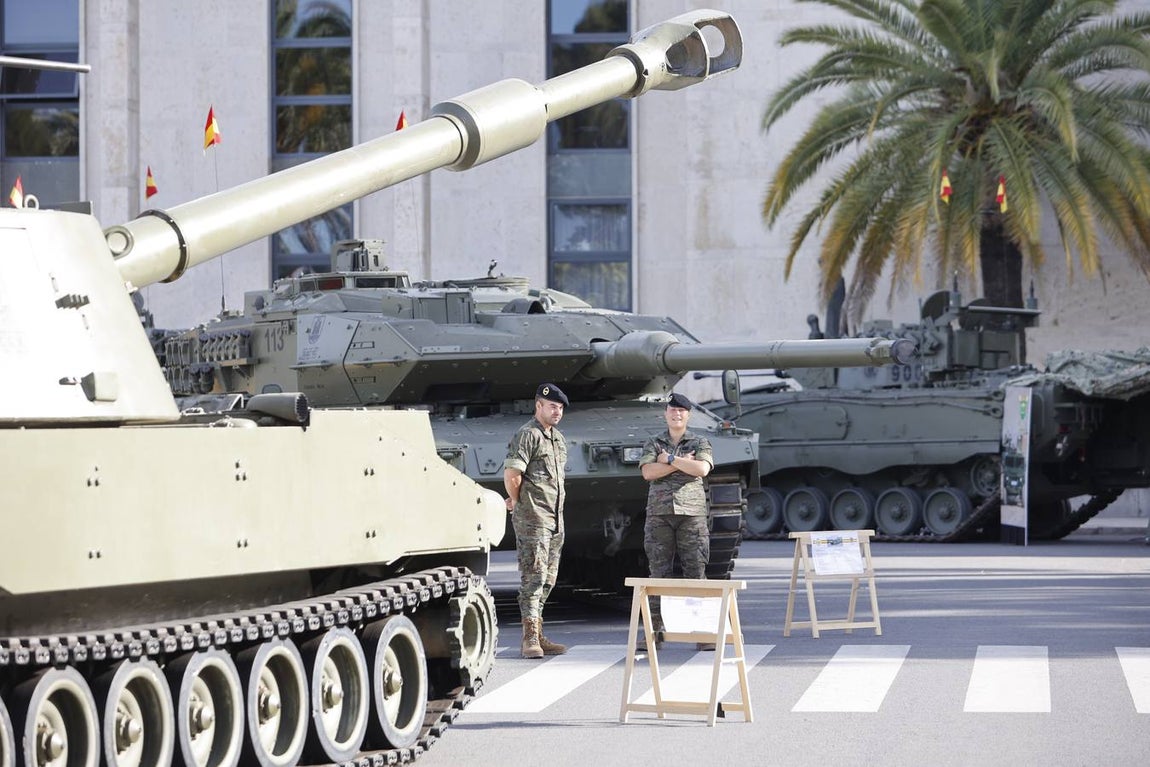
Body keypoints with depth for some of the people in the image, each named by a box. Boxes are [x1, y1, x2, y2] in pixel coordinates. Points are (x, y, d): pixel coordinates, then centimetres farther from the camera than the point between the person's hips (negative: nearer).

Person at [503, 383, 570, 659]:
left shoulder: (558, 437, 18)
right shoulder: (527, 435, -11)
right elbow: (511, 474, -19)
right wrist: (519, 502, -4)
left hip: (556, 518, 9)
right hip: (533, 519, -9)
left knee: (547, 579, 10)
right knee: (534, 577, -10)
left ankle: (537, 635, 16)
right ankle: (530, 639, -10)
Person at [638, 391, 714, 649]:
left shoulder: (700, 443, 11)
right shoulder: (653, 444, 14)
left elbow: (702, 469, -8)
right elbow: (648, 472, -4)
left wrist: (670, 459, -5)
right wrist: (682, 463, -7)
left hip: (691, 513, -1)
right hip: (659, 514, 1)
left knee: (696, 570, -4)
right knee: (658, 572, -1)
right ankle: (655, 630, 2)